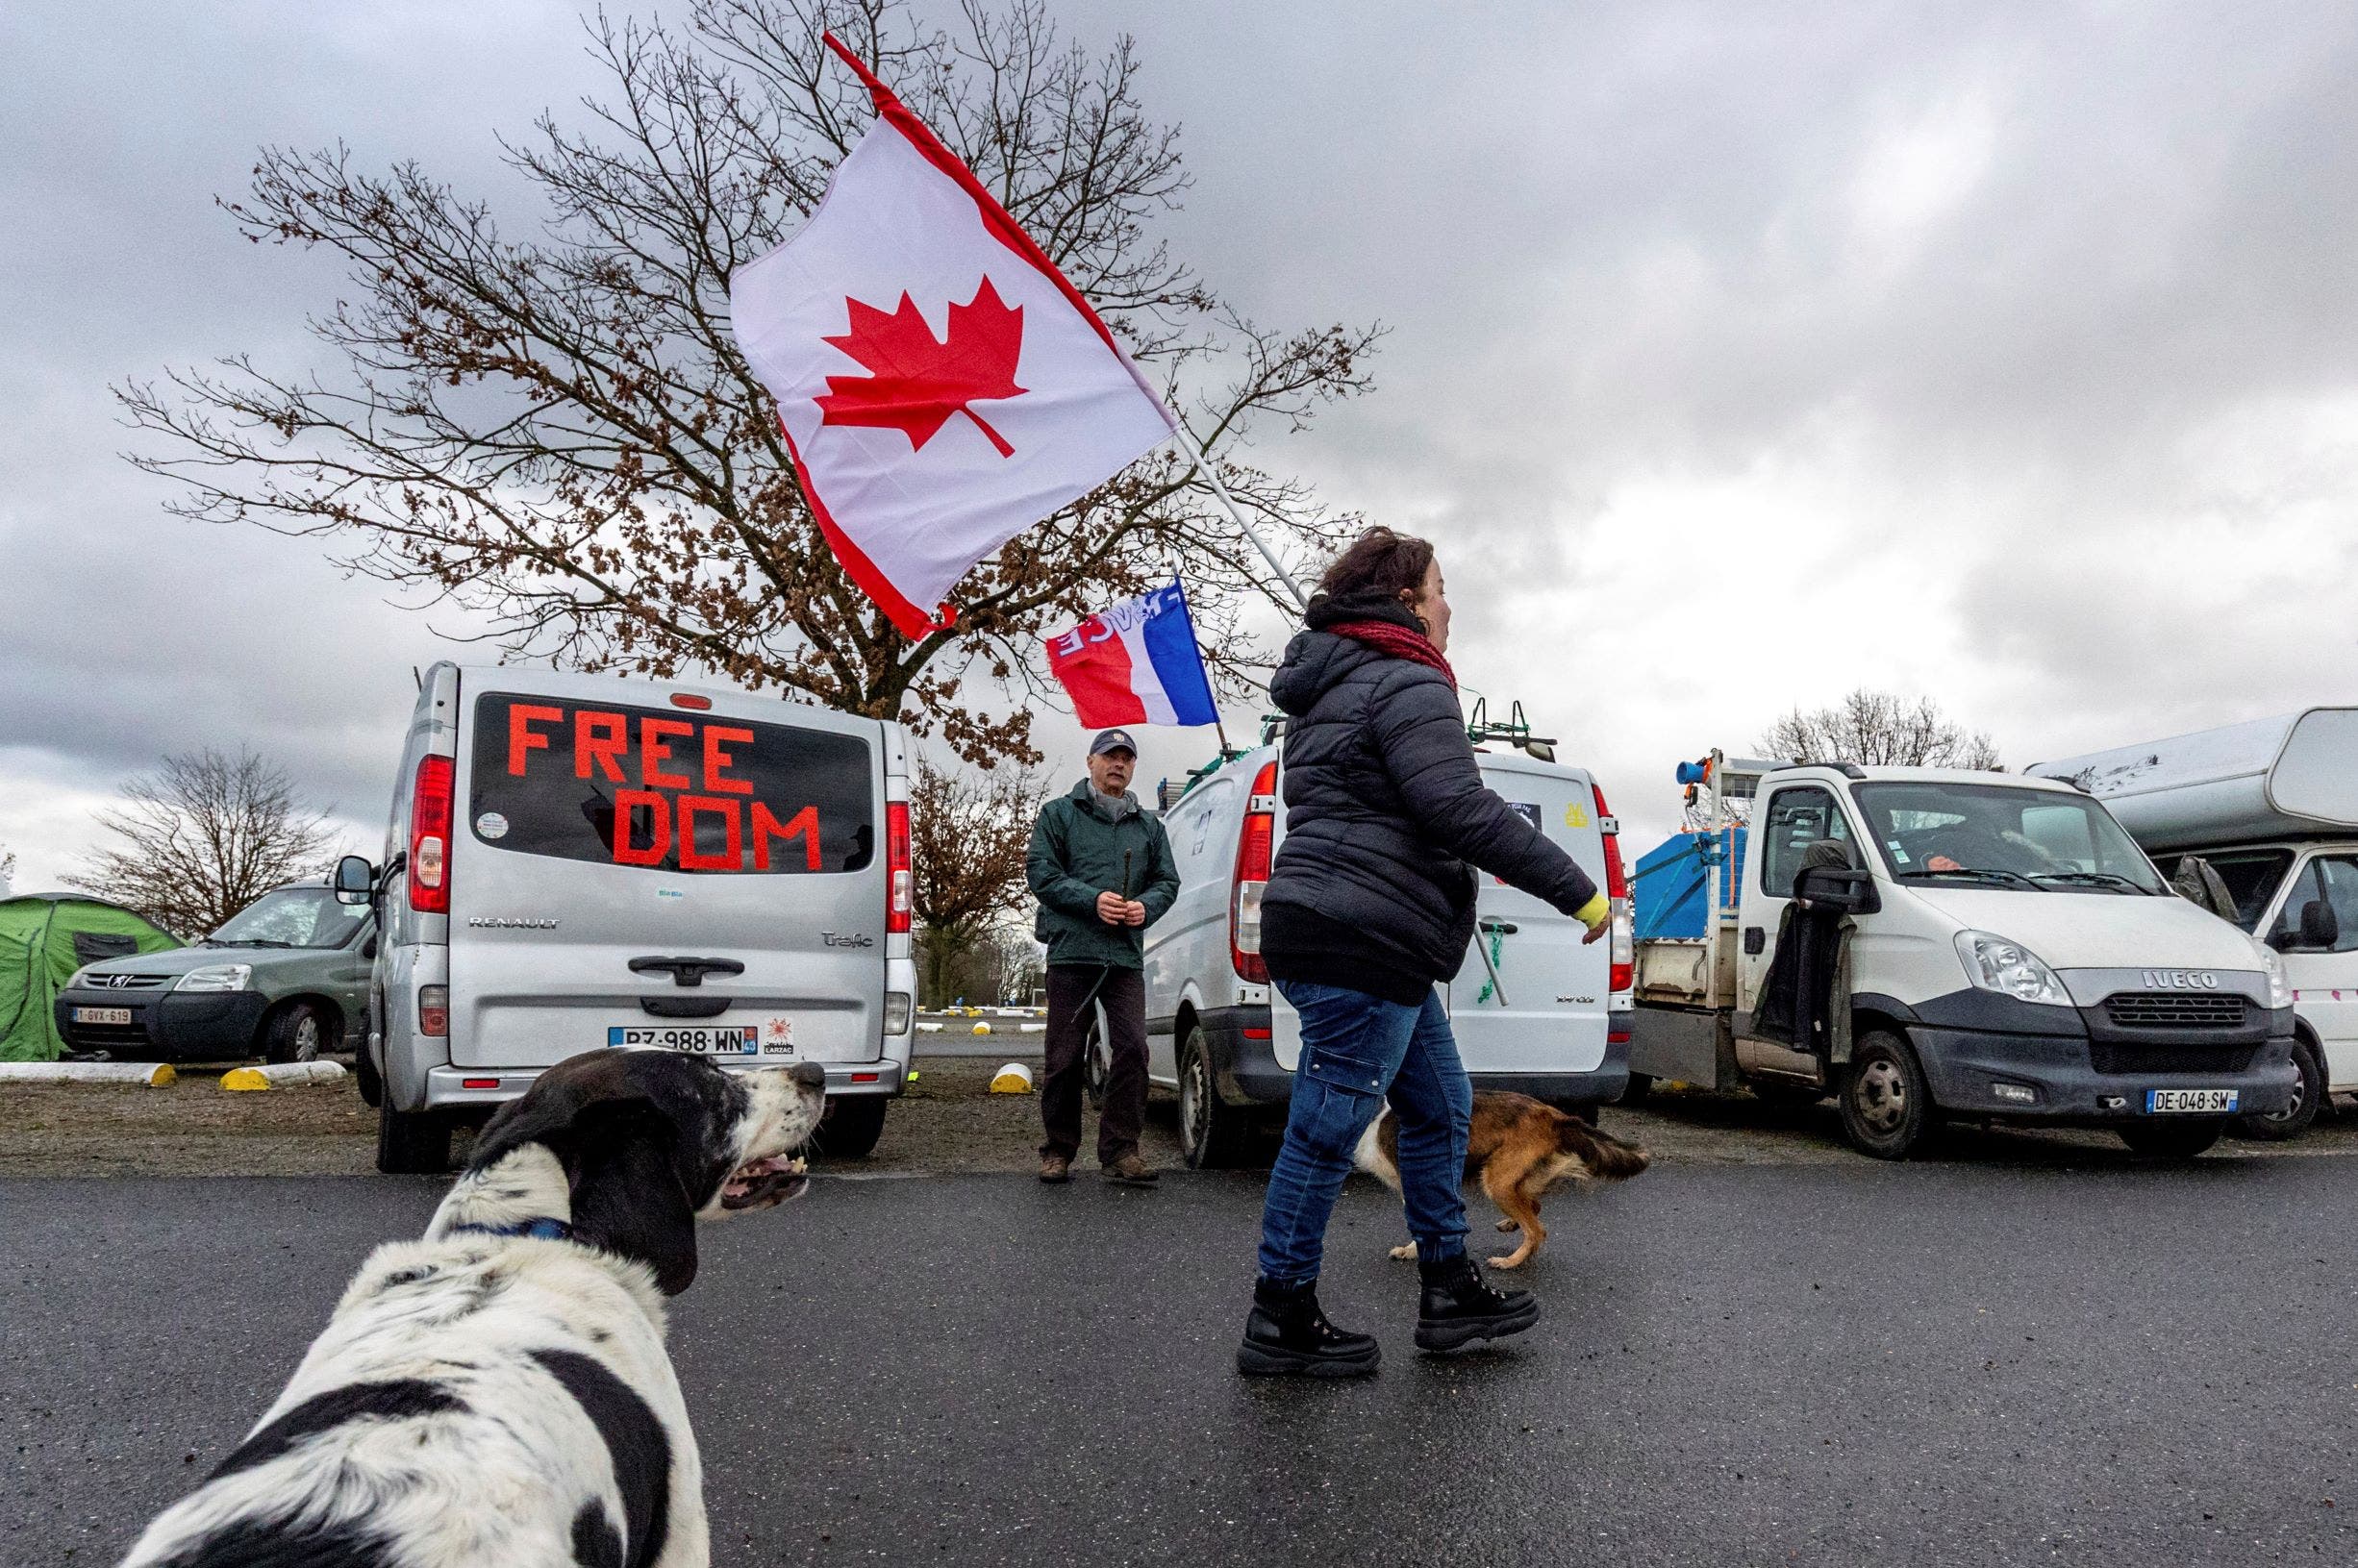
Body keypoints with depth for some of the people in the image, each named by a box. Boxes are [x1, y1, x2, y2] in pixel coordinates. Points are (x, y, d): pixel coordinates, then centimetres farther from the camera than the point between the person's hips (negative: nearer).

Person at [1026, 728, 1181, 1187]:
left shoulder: (1149, 827, 20)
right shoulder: (1058, 813, 10)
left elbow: (1167, 881, 17)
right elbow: (1041, 871, 0)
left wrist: (1145, 906, -6)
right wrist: (1092, 899, -14)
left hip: (1126, 957, 3)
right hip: (1071, 952, -2)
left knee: (1132, 1048, -9)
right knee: (1065, 1055, 2)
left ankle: (1120, 1149, -1)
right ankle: (1058, 1150, 14)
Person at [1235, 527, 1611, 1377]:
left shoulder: (1331, 686, 20)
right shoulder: (1408, 685, -12)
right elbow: (1461, 809, -23)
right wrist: (1579, 890, -17)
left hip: (1337, 933, 11)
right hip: (1362, 945, -11)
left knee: (1440, 1107, 18)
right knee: (1327, 1131, -1)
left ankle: (1450, 1290, 27)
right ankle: (1281, 1321, 12)